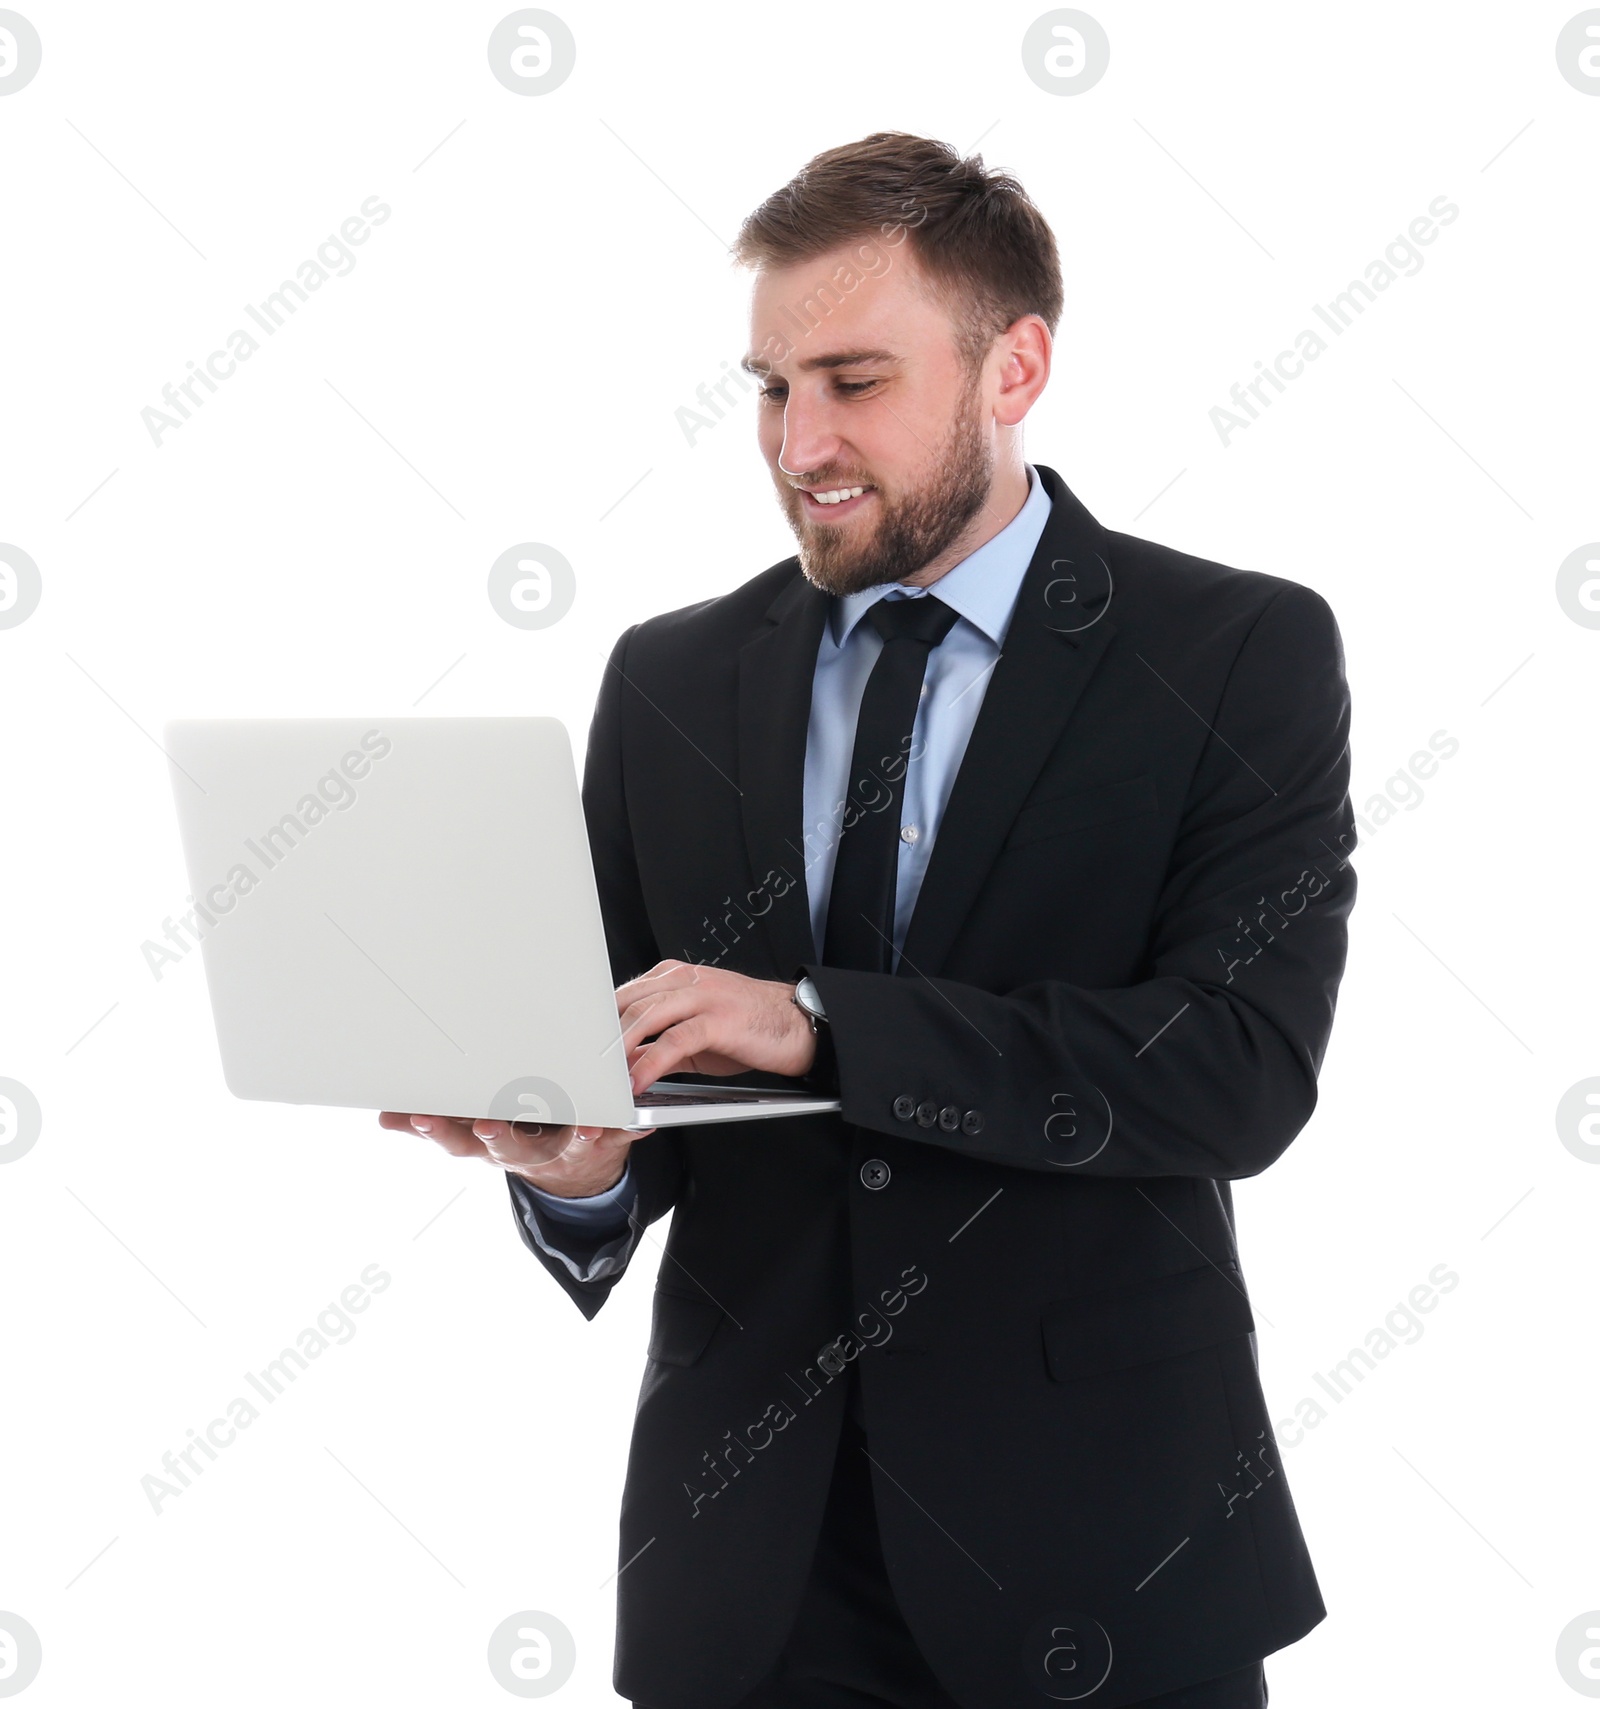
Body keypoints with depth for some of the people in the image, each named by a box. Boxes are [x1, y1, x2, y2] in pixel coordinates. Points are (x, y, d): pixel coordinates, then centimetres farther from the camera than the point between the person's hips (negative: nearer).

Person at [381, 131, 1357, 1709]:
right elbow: (633, 1060, 9)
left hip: (1094, 1528, -3)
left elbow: (1244, 1066, -16)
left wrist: (816, 1023, -23)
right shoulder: (669, 681, 6)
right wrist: (581, 1169, -15)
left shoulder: (1242, 655, -5)